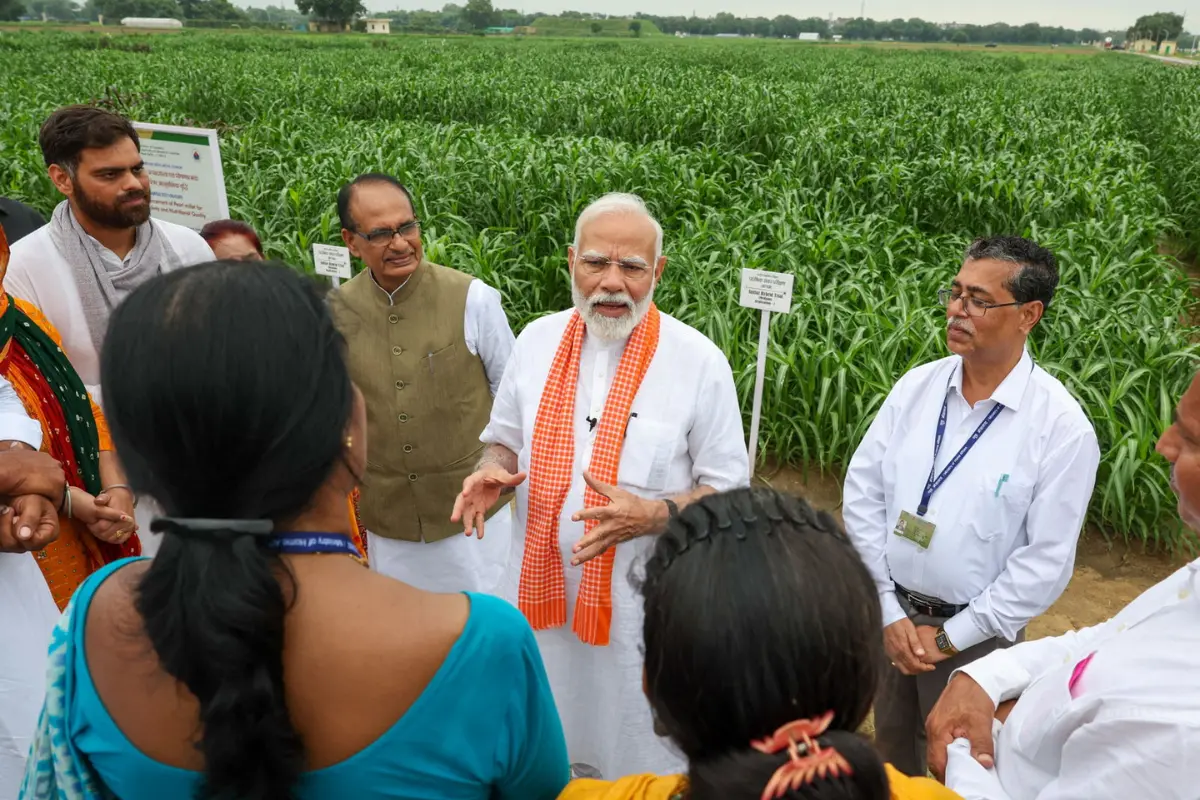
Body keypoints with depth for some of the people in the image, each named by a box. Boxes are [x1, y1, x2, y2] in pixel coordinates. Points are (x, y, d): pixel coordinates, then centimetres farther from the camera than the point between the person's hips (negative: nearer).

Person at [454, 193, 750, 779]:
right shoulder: (536, 340, -1)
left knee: (639, 758, 18)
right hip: (539, 589, 4)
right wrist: (492, 472, -11)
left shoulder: (699, 362, -13)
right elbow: (505, 438, 11)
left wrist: (651, 515, -25)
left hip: (643, 604, -3)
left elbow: (729, 489, -8)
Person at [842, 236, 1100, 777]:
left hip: (971, 632, -3)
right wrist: (889, 611, -8)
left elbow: (1046, 561, -15)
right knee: (889, 758, 23)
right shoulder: (916, 387, -6)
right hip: (888, 610, 3)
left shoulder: (1062, 426, -16)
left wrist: (950, 638, -12)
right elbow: (862, 493, -4)